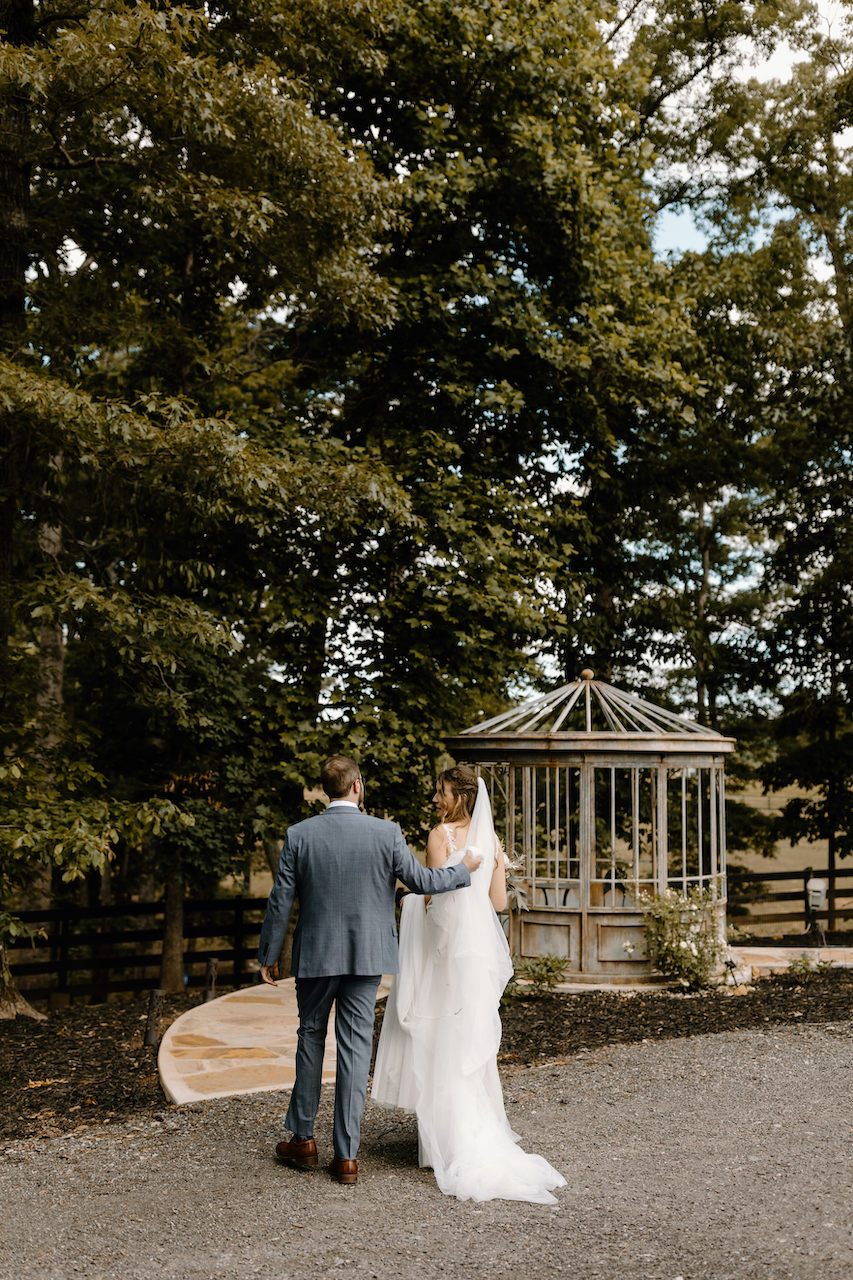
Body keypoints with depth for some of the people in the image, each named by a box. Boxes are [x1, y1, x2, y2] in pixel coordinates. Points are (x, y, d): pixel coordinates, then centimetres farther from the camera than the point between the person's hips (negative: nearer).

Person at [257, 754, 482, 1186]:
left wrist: (268, 955, 8)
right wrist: (464, 869, 16)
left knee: (311, 1035, 17)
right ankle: (346, 1156, 7)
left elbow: (281, 900, -3)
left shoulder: (299, 835, -6)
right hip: (365, 955, -1)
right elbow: (420, 880, -1)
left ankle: (303, 1138, 25)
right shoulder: (386, 833, -9)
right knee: (355, 1045, 4)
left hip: (315, 954, 1)